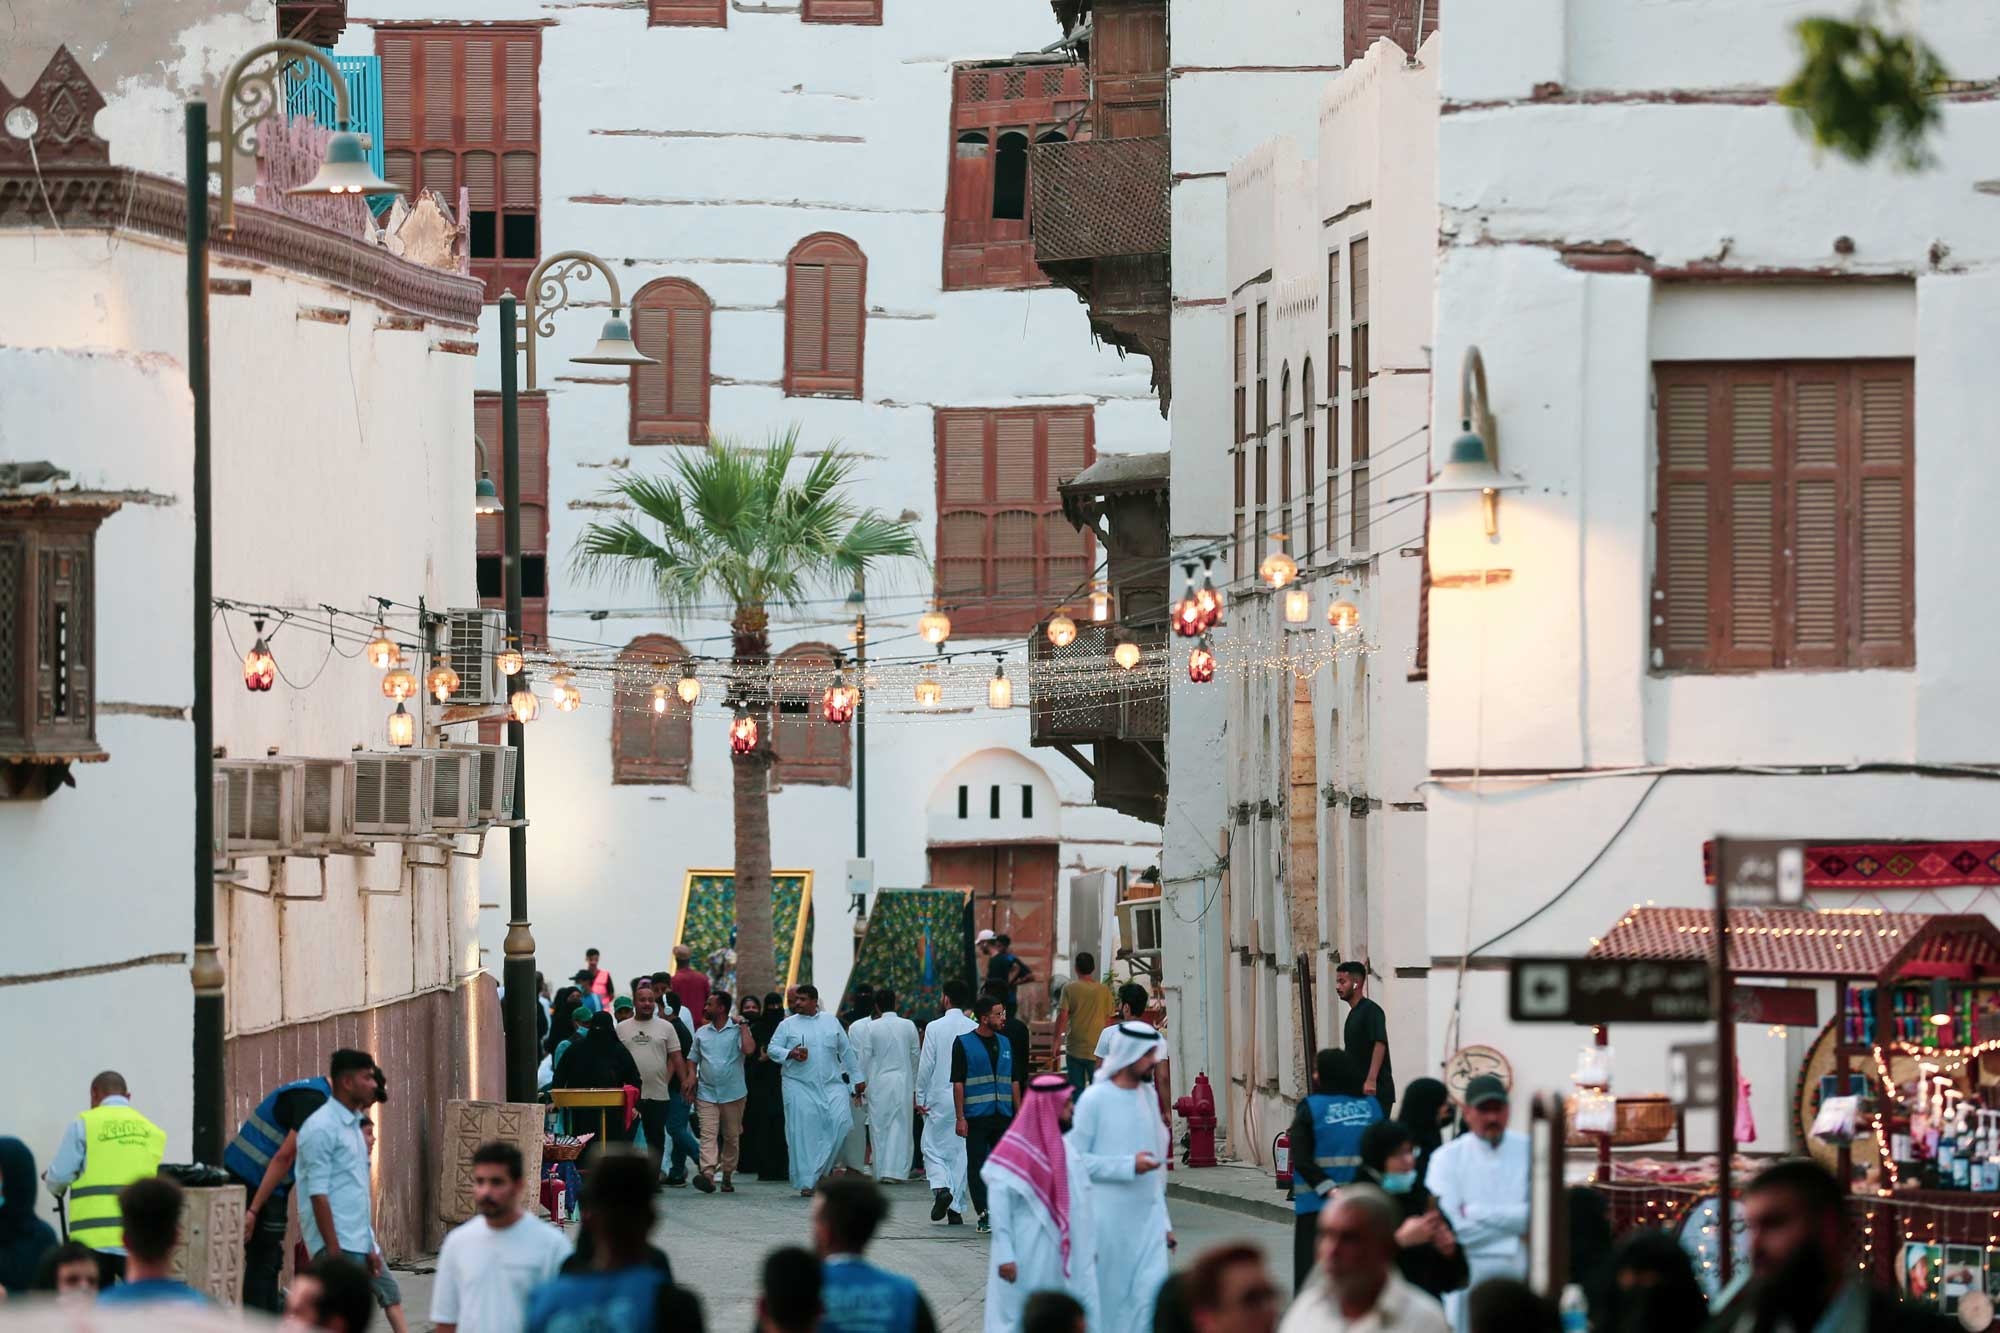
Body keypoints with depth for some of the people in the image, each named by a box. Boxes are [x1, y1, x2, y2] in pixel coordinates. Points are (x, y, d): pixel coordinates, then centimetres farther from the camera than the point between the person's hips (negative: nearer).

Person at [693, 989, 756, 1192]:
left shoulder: (738, 1030, -1)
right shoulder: (701, 1033, 11)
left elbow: (749, 1050, -19)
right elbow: (694, 1061, 16)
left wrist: (743, 1026, -11)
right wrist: (691, 1081, 3)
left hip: (733, 1093, -2)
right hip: (707, 1093, 2)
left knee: (731, 1136, 8)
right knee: (708, 1134, -14)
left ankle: (727, 1175, 21)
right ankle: (708, 1174, -28)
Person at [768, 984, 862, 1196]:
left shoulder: (831, 1022, 12)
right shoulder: (788, 1025, 6)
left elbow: (846, 1051, 15)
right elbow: (773, 1049, 3)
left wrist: (856, 1077, 14)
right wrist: (790, 1054, -17)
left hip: (832, 1084, 2)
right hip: (800, 1085, -2)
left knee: (840, 1122, -14)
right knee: (804, 1132, -5)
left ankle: (823, 1169, 2)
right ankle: (806, 1182, -2)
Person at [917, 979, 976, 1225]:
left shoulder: (935, 1028, -7)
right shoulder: (974, 1028, -2)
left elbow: (926, 1066, -6)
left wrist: (920, 1097, 4)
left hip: (940, 1098, -2)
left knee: (933, 1149, 8)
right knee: (961, 1151, 8)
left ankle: (941, 1187, -18)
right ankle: (956, 1208, 9)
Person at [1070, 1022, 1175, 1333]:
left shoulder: (1147, 1094, 9)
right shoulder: (1095, 1099, -10)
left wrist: (1164, 1220, 16)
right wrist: (1128, 1166, -18)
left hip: (1147, 1214, 5)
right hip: (1109, 1216, -5)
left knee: (1152, 1288, -8)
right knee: (1109, 1296, 4)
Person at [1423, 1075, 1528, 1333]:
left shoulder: (1529, 1151, 2)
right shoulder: (1447, 1158, -2)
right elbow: (1450, 1227, -12)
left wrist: (1477, 1212, -11)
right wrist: (1514, 1228, -7)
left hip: (1521, 1276, 1)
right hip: (1468, 1281, -1)